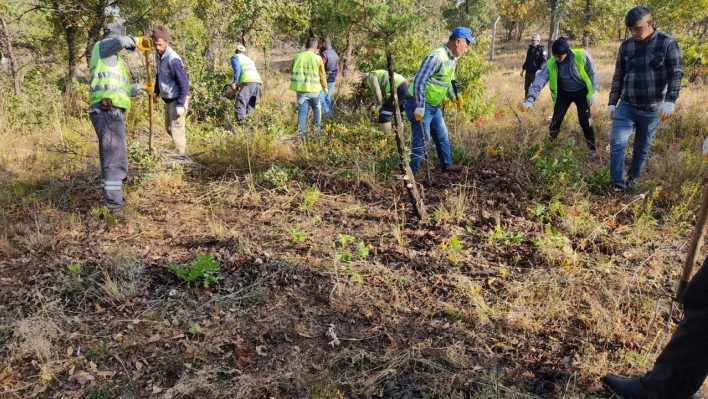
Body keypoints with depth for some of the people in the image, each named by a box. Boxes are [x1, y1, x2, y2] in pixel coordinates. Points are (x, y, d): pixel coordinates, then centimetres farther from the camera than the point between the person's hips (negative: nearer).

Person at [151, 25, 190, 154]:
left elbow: (184, 83, -23)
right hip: (167, 99, 9)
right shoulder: (158, 54, 1)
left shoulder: (173, 60, -25)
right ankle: (182, 147, 38)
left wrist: (180, 105, -23)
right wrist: (156, 92, 15)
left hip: (177, 100, -9)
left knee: (176, 130, -4)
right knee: (169, 128, 20)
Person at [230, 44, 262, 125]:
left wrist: (234, 82, -5)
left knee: (240, 103, -12)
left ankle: (240, 121, -25)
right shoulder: (250, 60, 36)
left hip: (248, 82, -7)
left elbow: (237, 69, -2)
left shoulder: (235, 57, 17)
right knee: (250, 106, 13)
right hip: (258, 81, 7)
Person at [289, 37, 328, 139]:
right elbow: (322, 75, 2)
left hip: (301, 88, 2)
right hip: (314, 89, -1)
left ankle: (301, 133, 1)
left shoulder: (297, 57, 1)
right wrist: (325, 87, 15)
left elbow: (293, 73, 9)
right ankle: (316, 127, 18)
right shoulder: (318, 58, -5)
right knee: (317, 108, 22)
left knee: (302, 111, 6)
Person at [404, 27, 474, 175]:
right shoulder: (436, 57, -24)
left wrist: (454, 96, 6)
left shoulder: (452, 58, 8)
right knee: (421, 141, -7)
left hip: (433, 106, 10)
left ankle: (446, 165, 38)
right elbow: (419, 82, -28)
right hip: (420, 105, -10)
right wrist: (419, 108, -26)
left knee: (442, 135, 20)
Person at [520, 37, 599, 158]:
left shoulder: (582, 55, -26)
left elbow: (592, 73, -12)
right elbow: (540, 80, -25)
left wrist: (592, 92, -11)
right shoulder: (551, 64, -20)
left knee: (585, 121, -4)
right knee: (556, 120, -3)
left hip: (581, 92, -2)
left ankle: (592, 148, 15)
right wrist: (530, 100, -37)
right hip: (564, 92, 2)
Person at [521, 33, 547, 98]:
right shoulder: (530, 49, 16)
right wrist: (523, 68, 21)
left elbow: (544, 61, -14)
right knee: (526, 87, 10)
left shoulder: (542, 49, -5)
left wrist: (539, 70, -25)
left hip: (535, 72, -7)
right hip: (528, 72, 7)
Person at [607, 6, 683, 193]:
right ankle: (617, 185, -6)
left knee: (641, 149, 10)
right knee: (616, 143, -12)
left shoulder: (668, 43, -6)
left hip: (652, 109, -2)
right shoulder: (626, 46, 3)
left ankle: (632, 181, 27)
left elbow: (675, 74, -8)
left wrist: (670, 101, -20)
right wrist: (612, 102, 8)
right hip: (627, 106, 2)